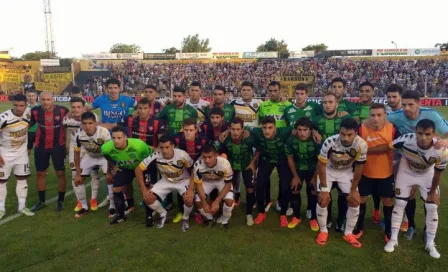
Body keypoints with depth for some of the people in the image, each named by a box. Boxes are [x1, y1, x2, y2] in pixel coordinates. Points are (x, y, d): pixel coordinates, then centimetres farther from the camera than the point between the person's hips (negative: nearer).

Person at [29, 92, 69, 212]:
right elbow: (26, 125, 7)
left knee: (60, 173, 2)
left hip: (58, 146, -2)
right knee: (40, 173, 12)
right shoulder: (35, 111, -11)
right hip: (40, 146, 2)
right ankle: (41, 201, 28)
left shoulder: (63, 110, -16)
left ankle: (60, 201, 17)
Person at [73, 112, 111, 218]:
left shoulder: (104, 132, -37)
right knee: (78, 180, -1)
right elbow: (76, 155, -10)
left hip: (104, 156, -4)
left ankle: (112, 207, -3)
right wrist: (78, 173, -8)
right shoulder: (79, 135, -25)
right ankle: (84, 207, 18)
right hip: (89, 156, 4)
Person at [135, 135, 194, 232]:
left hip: (183, 181, -3)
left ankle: (185, 218, 5)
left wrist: (191, 189, -29)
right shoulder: (156, 156, -27)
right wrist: (144, 190, -17)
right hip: (166, 181, 3)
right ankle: (163, 214, 17)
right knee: (147, 198, -14)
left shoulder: (182, 155, -31)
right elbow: (138, 169, -17)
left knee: (189, 199, -30)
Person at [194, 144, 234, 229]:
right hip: (206, 182, 2)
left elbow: (228, 184, -23)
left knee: (229, 200, -24)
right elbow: (198, 184, -18)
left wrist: (216, 202, -26)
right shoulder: (198, 165, -34)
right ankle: (209, 218, 16)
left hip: (222, 181, -1)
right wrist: (204, 203, -21)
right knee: (198, 202, -16)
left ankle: (225, 221, 7)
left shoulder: (225, 164, -38)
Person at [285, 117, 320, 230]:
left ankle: (313, 218, 12)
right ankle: (296, 217, 15)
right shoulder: (291, 140, -24)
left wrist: (315, 177, -10)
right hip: (297, 168, 1)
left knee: (313, 192, -9)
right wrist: (295, 176, -5)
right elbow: (290, 159, -9)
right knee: (294, 191, -7)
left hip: (313, 169, -1)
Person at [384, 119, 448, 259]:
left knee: (432, 208, 1)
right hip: (406, 173, 0)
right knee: (399, 204, 2)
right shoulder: (406, 139, -38)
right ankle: (394, 239, 16)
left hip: (427, 176, 1)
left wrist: (433, 192, -3)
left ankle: (430, 244, 21)